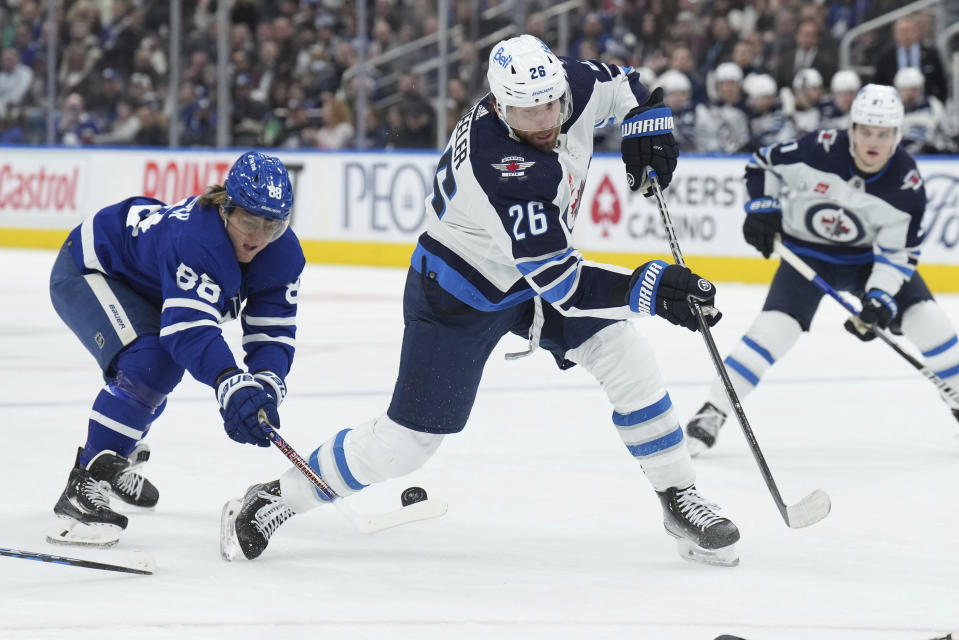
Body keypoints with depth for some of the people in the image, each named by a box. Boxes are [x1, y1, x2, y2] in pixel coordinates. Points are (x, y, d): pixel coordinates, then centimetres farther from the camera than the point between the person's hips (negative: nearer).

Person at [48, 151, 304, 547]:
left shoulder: (283, 254, -18)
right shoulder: (195, 238, -41)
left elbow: (274, 330, -19)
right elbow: (190, 328, -51)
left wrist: (267, 383, -40)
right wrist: (232, 384, -66)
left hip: (144, 288, 9)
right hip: (86, 271, -9)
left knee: (163, 366, 27)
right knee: (146, 363, -30)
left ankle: (118, 459, 58)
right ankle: (83, 488, -29)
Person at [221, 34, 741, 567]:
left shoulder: (572, 85, -19)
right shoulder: (497, 170, -40)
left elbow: (622, 86, 8)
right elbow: (560, 283, -39)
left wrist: (648, 124, -11)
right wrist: (649, 288, -44)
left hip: (535, 266, 7)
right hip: (456, 295, -7)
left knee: (625, 357, -10)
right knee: (409, 439, -2)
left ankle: (679, 501, 4)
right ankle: (277, 498, 16)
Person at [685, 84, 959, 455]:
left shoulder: (906, 183, -22)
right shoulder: (819, 150, -27)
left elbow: (898, 253, -17)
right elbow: (763, 164, -8)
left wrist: (880, 301, -29)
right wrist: (762, 208, -19)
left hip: (868, 255, 2)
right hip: (808, 252, -2)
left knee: (925, 319, -9)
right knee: (775, 327, -19)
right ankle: (712, 414, -13)